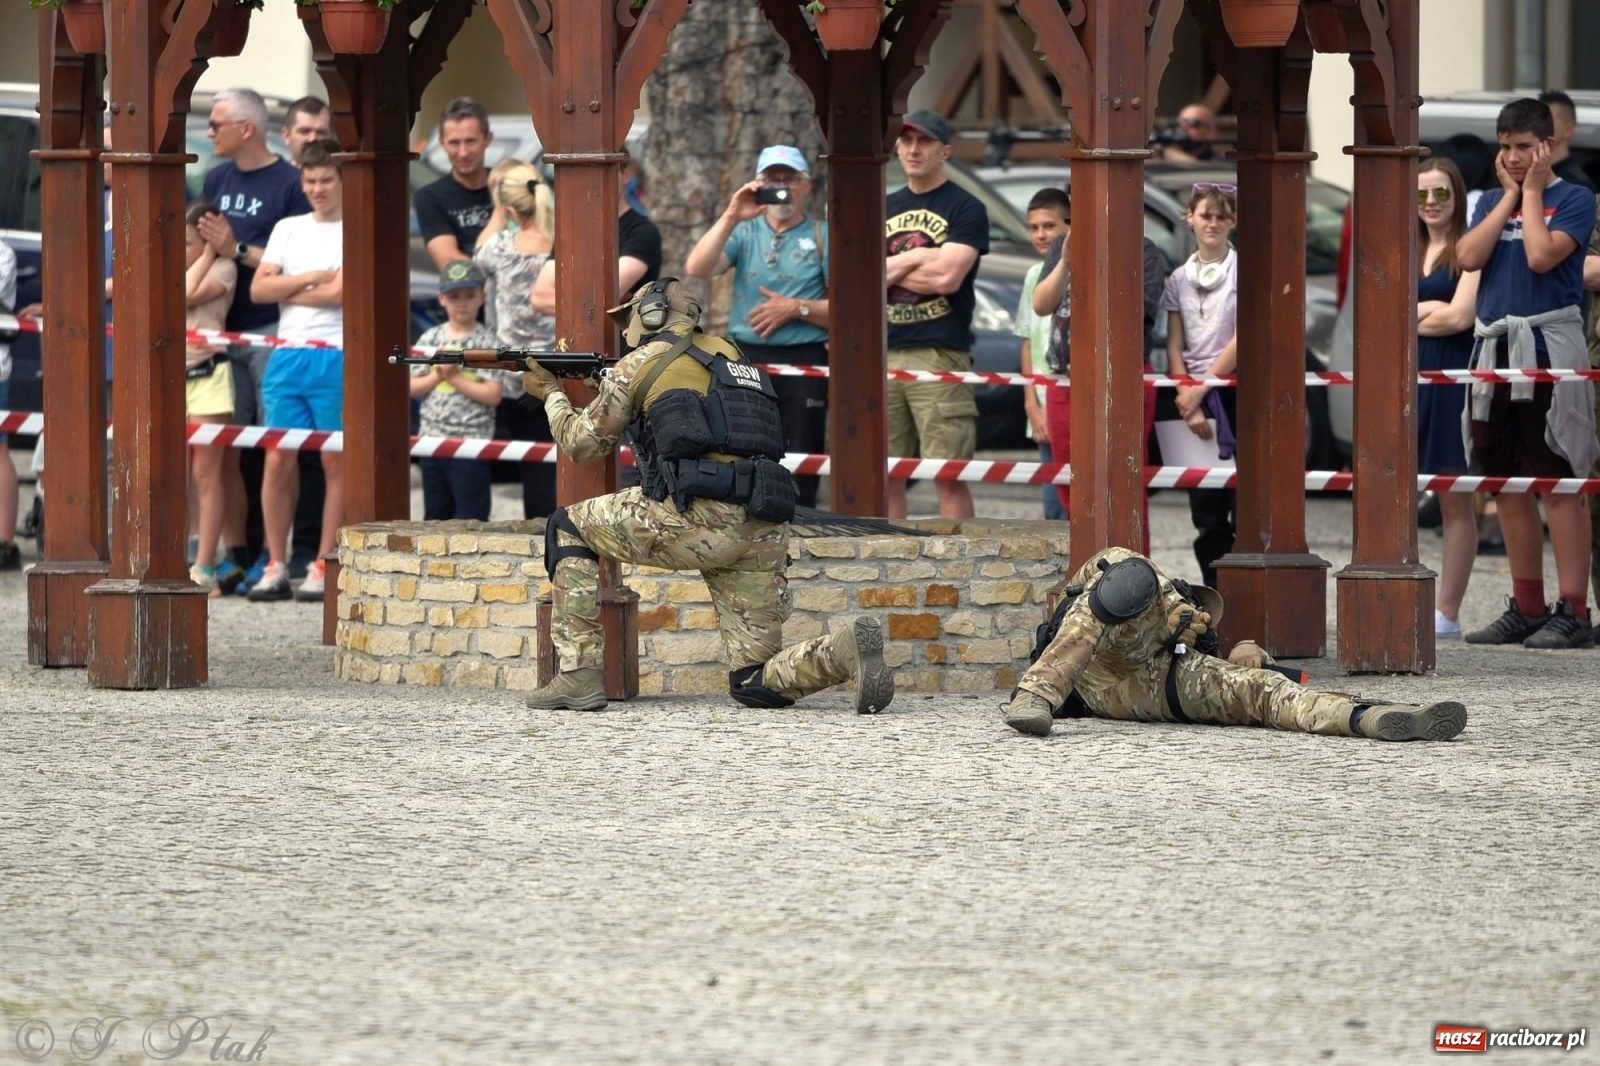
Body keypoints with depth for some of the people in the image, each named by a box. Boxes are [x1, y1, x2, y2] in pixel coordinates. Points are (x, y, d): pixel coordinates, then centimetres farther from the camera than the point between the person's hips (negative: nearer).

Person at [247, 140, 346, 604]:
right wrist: (310, 278, -6)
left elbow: (339, 292, -12)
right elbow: (258, 289, 6)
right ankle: (276, 566, 5)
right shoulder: (288, 229, 16)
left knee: (335, 462, -2)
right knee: (278, 460, 0)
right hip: (288, 356, 4)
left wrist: (286, 289, 0)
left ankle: (324, 567, 2)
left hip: (338, 358, -4)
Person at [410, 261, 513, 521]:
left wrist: (454, 377, -14)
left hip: (472, 441, -5)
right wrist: (437, 376, -11)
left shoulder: (488, 343, -5)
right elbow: (411, 388, 5)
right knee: (435, 515, 13)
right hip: (432, 440, 5)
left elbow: (492, 394, -13)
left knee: (470, 517, -5)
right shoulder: (431, 339, 8)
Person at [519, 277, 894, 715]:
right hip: (765, 530, 6)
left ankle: (580, 675, 8)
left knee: (568, 528, 17)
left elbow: (583, 444, 21)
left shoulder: (640, 364, 10)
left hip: (699, 522, -6)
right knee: (755, 684, 10)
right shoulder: (729, 356, 27)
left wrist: (551, 394, 40)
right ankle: (845, 649, -20)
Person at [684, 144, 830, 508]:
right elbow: (696, 269, -5)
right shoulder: (743, 232, 13)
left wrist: (796, 308, -12)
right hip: (745, 359, 2)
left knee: (800, 476, -3)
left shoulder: (822, 236, 6)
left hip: (803, 364, -2)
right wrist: (731, 217, -13)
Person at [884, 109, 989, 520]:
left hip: (940, 356, -5)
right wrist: (915, 259, -6)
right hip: (884, 354, 5)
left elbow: (947, 277, -12)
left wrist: (889, 269, 0)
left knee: (949, 477, -8)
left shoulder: (965, 209, 2)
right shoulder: (885, 209, 19)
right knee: (887, 475, 5)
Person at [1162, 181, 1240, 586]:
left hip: (1237, 393, -4)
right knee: (1205, 507, 2)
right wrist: (1187, 403, -5)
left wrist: (1202, 388, -11)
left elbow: (1243, 340, -8)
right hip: (1194, 395, 4)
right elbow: (1175, 348, 7)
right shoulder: (1179, 279, 11)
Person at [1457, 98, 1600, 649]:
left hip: (1548, 349, -7)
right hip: (1494, 349, 7)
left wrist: (1532, 192, -5)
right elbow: (1469, 257, 0)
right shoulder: (1491, 200, 16)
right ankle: (1527, 608, 17)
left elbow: (1541, 255, -16)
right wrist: (1509, 194, 2)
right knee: (1507, 486, 9)